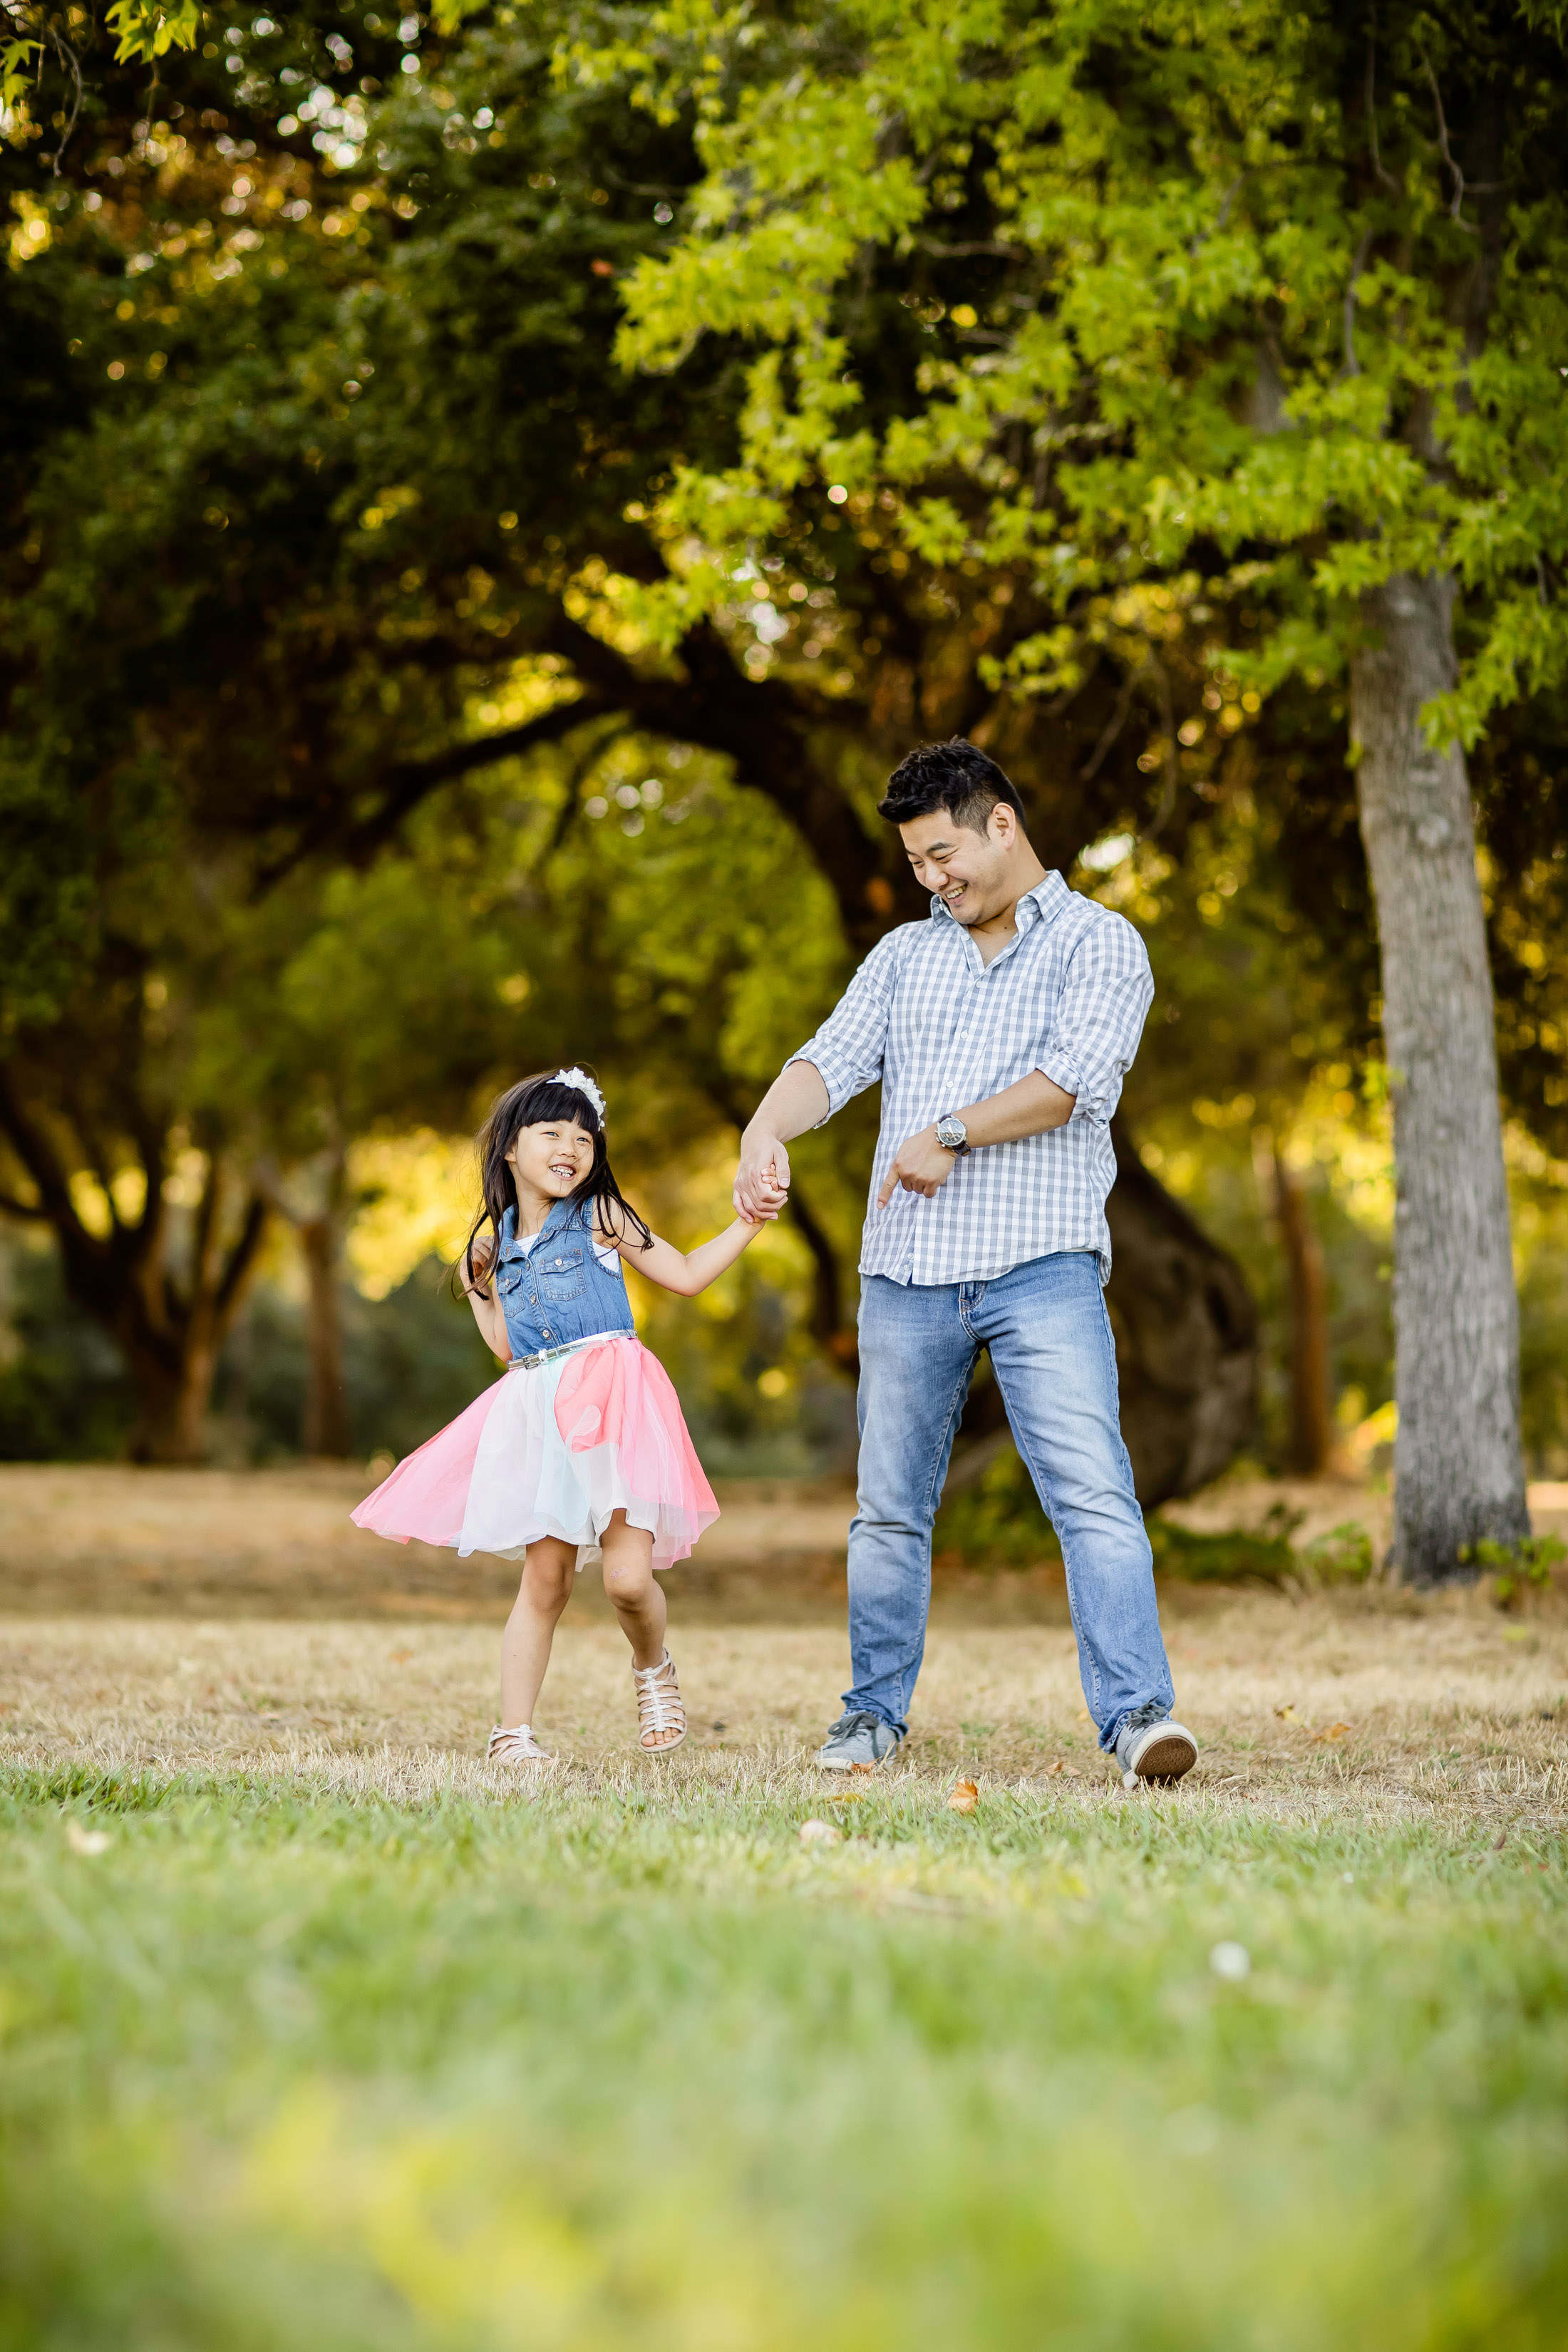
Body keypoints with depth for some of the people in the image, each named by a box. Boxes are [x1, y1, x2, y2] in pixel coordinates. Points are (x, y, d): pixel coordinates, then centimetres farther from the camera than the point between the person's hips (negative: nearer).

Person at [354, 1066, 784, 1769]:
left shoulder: (599, 1217, 4)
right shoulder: (498, 1241, 15)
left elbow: (686, 1275, 7)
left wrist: (748, 1222, 3)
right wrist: (476, 1289, 24)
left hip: (610, 1404, -3)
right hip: (537, 1414, 3)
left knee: (627, 1575, -14)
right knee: (544, 1580, 1)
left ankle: (653, 1671, 17)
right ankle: (513, 1730, 7)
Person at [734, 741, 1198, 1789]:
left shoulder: (1099, 943, 4)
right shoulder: (906, 954, 20)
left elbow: (1078, 1077, -11)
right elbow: (833, 1056, 7)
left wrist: (951, 1134, -14)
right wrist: (766, 1130, -13)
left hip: (1042, 1267, -4)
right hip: (908, 1270, 5)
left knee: (1093, 1493, -15)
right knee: (891, 1508, 10)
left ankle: (1140, 1715, -19)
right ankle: (876, 1710, 23)